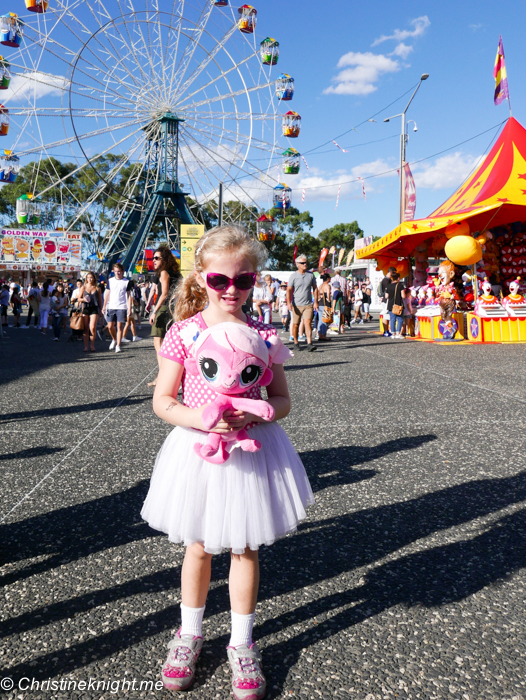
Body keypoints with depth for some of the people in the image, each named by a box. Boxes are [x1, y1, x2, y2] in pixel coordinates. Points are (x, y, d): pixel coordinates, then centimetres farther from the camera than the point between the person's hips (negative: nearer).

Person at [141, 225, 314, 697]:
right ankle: (189, 634, 40)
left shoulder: (263, 335, -5)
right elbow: (162, 401, -6)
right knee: (199, 547, 16)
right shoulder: (184, 331, -8)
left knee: (245, 548, 14)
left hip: (252, 449, 1)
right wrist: (199, 417, -23)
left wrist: (255, 413, -21)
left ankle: (242, 642, 35)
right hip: (197, 448, 0)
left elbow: (283, 401, 0)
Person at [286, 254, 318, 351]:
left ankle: (309, 343, -19)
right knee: (295, 325, 7)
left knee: (308, 322, -14)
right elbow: (289, 290, -2)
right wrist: (289, 303, -13)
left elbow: (315, 288, 14)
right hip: (296, 305, 0)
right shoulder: (293, 276, 0)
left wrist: (315, 302, 8)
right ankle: (295, 343, 24)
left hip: (308, 305, 1)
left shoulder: (311, 275, 7)